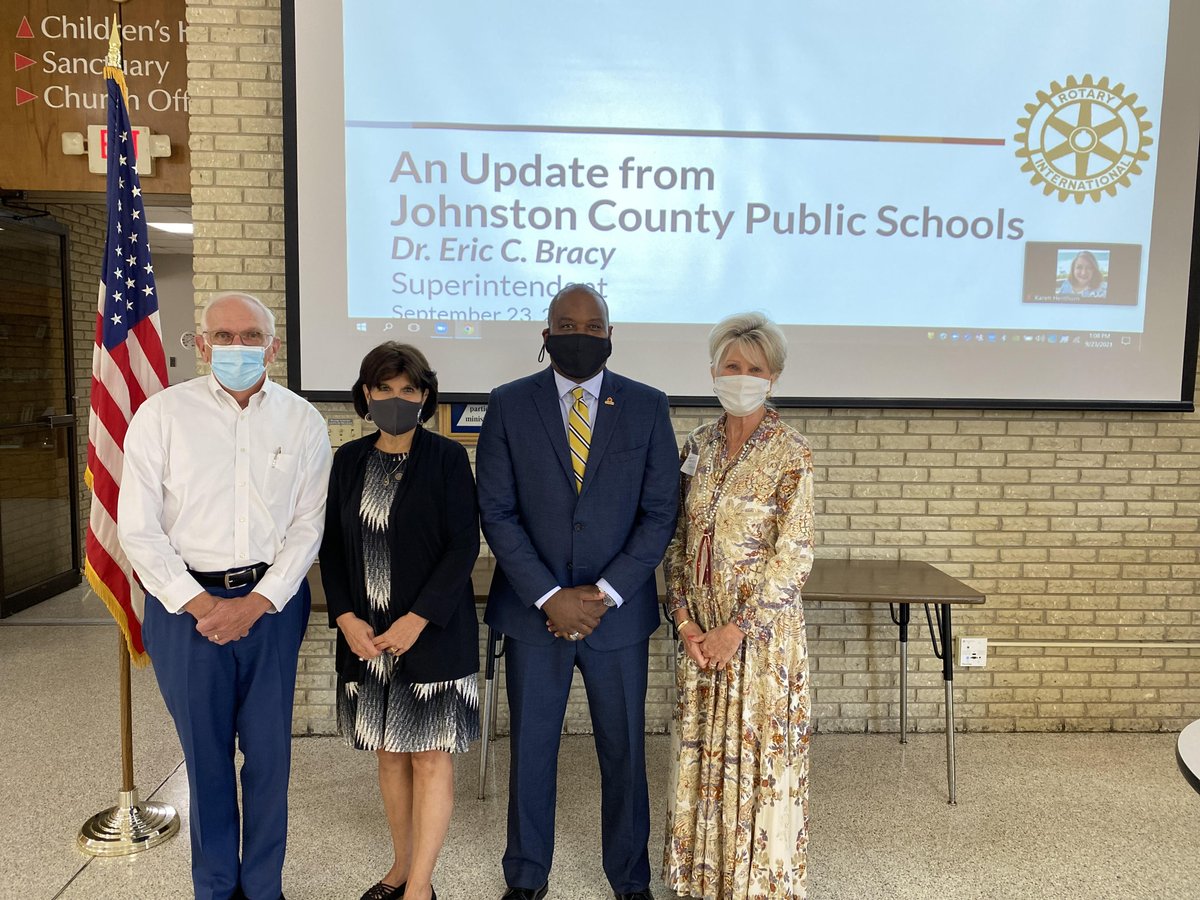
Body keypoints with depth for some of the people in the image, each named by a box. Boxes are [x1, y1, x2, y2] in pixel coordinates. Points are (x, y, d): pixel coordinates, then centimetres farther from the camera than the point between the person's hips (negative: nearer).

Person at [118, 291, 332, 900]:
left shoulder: (302, 422, 0)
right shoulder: (162, 414, -3)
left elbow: (308, 526, -1)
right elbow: (138, 528, -4)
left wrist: (255, 604, -9)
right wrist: (200, 604, -9)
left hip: (271, 602, 1)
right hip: (185, 602, -1)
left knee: (269, 753, 10)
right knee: (205, 755, 12)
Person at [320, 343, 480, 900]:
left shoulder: (447, 458, -6)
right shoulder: (349, 461, 6)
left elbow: (464, 546, -11)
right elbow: (332, 545, 7)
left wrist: (417, 620, -17)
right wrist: (345, 617, -6)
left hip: (433, 630, -4)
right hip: (365, 634, 4)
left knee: (430, 758, 2)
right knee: (389, 753, 15)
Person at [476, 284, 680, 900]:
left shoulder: (647, 407, 0)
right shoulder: (509, 406, -1)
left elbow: (659, 513, -2)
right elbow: (497, 513, -5)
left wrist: (604, 593, -11)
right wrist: (549, 596, -12)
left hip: (618, 612, 0)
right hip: (533, 610, 0)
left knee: (624, 750, 12)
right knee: (531, 747, 13)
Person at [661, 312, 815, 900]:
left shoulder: (790, 454, -10)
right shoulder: (698, 446, 5)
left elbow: (795, 555, -13)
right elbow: (678, 540, 7)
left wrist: (737, 628, -14)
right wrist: (684, 618, -3)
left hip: (761, 628, -4)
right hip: (698, 630, 5)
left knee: (760, 754, 6)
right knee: (700, 749, 14)